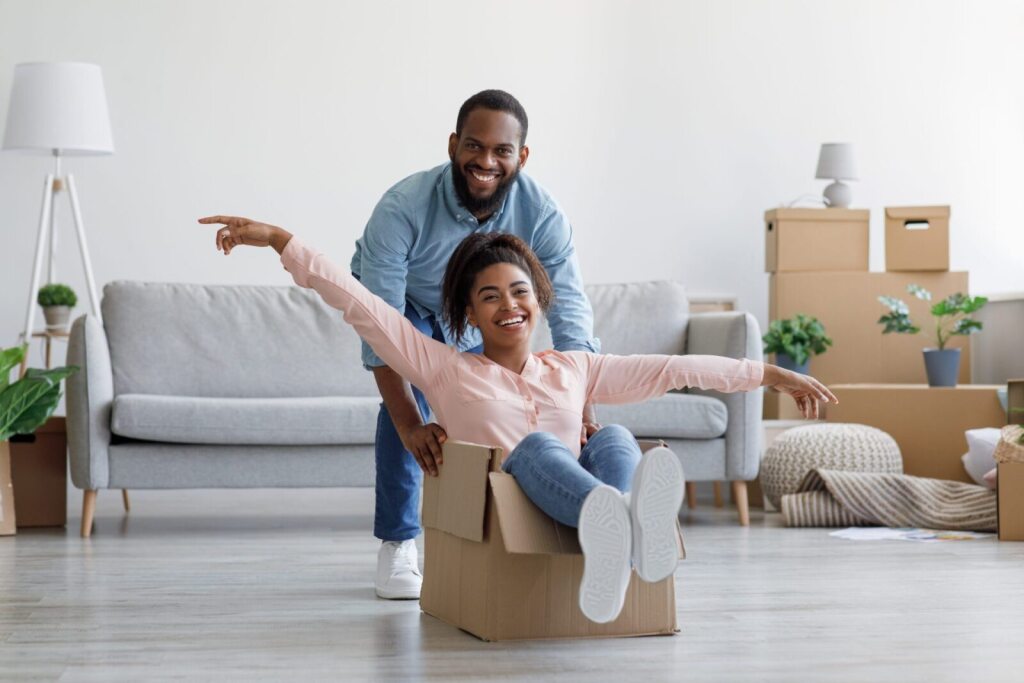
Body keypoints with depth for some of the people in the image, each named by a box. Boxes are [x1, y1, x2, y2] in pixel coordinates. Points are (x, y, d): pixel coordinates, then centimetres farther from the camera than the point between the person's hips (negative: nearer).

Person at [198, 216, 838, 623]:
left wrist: (771, 373, 23)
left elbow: (674, 368, 23)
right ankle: (622, 529, -65)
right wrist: (279, 240, 3)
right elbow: (359, 302, 10)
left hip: (573, 525, 3)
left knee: (615, 441, -25)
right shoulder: (445, 369, 17)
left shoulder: (574, 369, 26)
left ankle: (632, 532, -62)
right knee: (538, 444, -31)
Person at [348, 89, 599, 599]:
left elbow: (571, 318, -37)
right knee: (409, 394, -23)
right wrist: (410, 427, -55)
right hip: (401, 301, -3)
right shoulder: (403, 208, -41)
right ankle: (397, 544, -11)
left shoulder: (542, 216, -34)